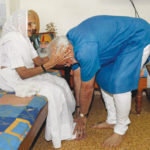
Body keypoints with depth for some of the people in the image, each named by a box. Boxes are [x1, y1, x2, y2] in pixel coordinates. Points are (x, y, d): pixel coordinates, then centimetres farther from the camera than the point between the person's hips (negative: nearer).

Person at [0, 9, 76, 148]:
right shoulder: (12, 41, -24)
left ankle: (67, 121, 13)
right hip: (15, 81, -10)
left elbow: (37, 60, 4)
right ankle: (59, 132, -4)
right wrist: (49, 64, -31)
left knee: (61, 82, 3)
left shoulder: (23, 37, 7)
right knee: (54, 91, -19)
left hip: (26, 73, 10)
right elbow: (23, 74, -27)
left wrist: (56, 57, -13)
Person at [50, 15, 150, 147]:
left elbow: (87, 88, -21)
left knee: (119, 84, -15)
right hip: (121, 38, 9)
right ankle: (112, 120, 23)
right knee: (103, 76, 8)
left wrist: (82, 115, -5)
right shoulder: (69, 41, -5)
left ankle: (121, 130, 5)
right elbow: (78, 76, 3)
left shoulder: (85, 51, -34)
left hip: (139, 39, -9)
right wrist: (78, 109, 9)